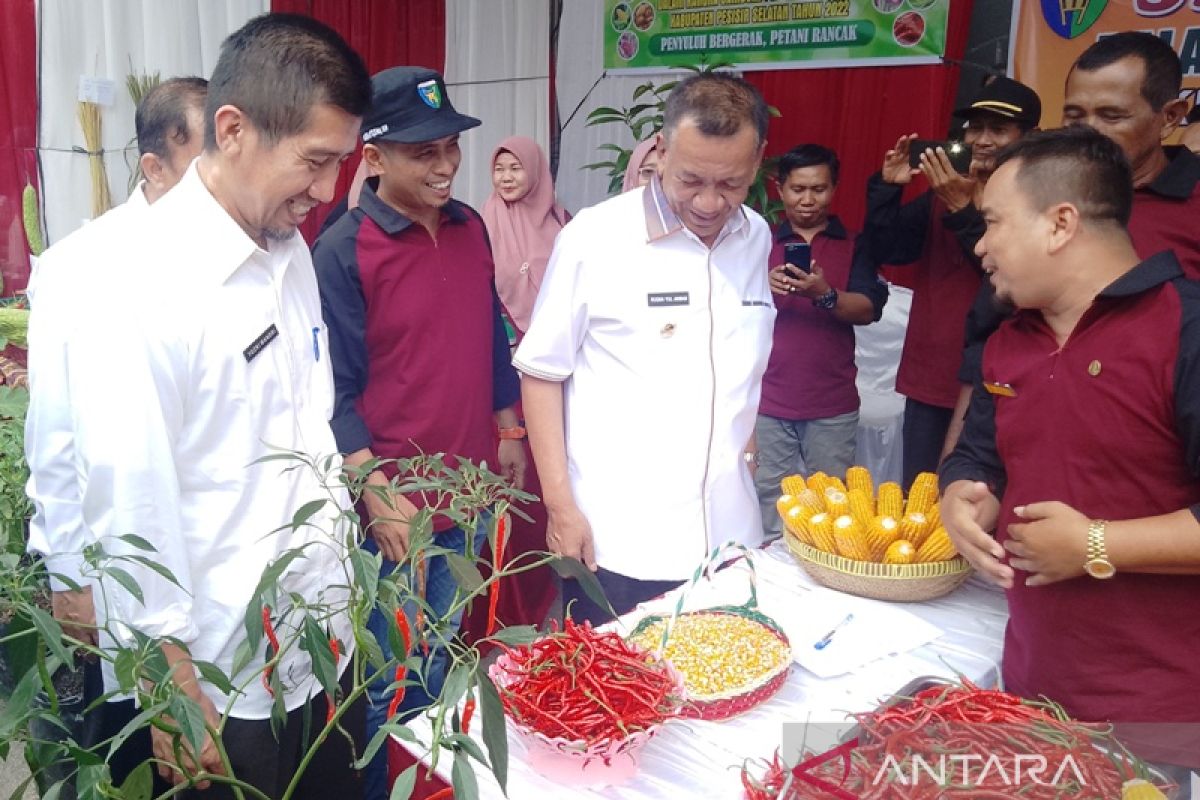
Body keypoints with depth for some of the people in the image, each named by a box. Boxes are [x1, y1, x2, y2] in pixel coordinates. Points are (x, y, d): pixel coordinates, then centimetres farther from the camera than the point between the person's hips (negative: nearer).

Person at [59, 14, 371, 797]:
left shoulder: (291, 250, 3)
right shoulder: (138, 289, -20)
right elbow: (130, 508, -18)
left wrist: (344, 593, 11)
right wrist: (175, 697, -12)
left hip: (327, 646, 7)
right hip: (222, 682, -6)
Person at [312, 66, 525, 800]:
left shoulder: (471, 227, 4)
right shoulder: (342, 250, -14)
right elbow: (336, 390, -14)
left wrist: (510, 431, 14)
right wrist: (379, 496, -18)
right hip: (395, 501, -6)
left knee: (437, 665, 24)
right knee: (387, 682, 10)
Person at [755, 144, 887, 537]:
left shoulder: (854, 245, 8)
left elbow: (868, 310, -4)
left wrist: (825, 294, -24)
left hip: (833, 404, 0)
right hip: (768, 400, 0)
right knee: (770, 504, 0)